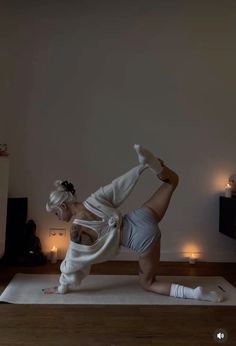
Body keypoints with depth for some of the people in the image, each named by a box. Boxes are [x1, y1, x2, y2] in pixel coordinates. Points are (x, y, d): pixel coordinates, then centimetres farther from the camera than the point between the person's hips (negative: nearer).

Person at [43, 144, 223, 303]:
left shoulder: (77, 231, -9)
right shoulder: (95, 198, 2)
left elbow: (72, 263, -1)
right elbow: (119, 185, 1)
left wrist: (62, 287, 14)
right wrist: (142, 166, 10)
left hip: (143, 238, -5)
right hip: (142, 218, 6)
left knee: (148, 283, 17)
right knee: (172, 180, 25)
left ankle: (195, 293, -1)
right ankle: (152, 163, -9)